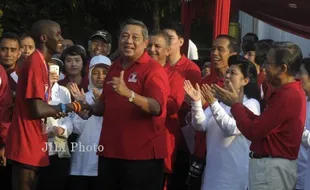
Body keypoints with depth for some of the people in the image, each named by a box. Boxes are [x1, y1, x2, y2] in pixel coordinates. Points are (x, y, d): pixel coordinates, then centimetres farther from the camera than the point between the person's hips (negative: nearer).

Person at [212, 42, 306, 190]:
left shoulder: (287, 96, -22)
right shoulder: (291, 91, 12)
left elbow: (253, 132, -20)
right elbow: (260, 123, 12)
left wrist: (235, 104, -7)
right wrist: (238, 104, 6)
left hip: (270, 167, -10)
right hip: (274, 165, 10)